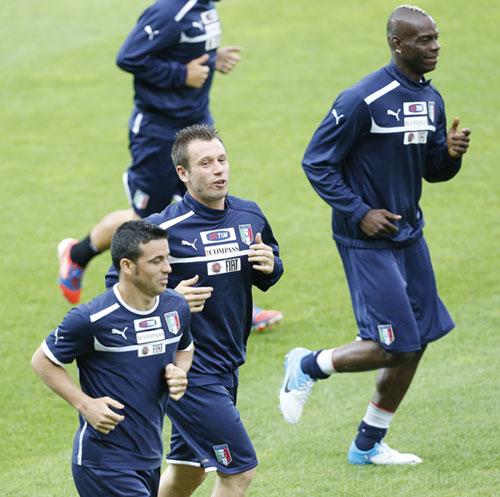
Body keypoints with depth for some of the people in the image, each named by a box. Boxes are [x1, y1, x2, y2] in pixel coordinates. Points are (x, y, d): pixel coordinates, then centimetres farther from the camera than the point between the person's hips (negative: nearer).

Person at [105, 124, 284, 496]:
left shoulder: (250, 216, 3)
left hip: (227, 364, 7)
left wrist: (270, 267, -6)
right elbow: (118, 283, -9)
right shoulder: (164, 228, -17)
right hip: (189, 370, -7)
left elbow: (267, 276, 18)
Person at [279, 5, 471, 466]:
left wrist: (451, 153, -8)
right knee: (396, 345, -11)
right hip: (367, 240, -8)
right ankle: (308, 366, 14)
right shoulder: (364, 100, -18)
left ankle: (369, 444, 21)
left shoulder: (431, 99, 6)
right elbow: (317, 163, -13)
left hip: (409, 234, 8)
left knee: (417, 343, 7)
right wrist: (359, 212, -18)